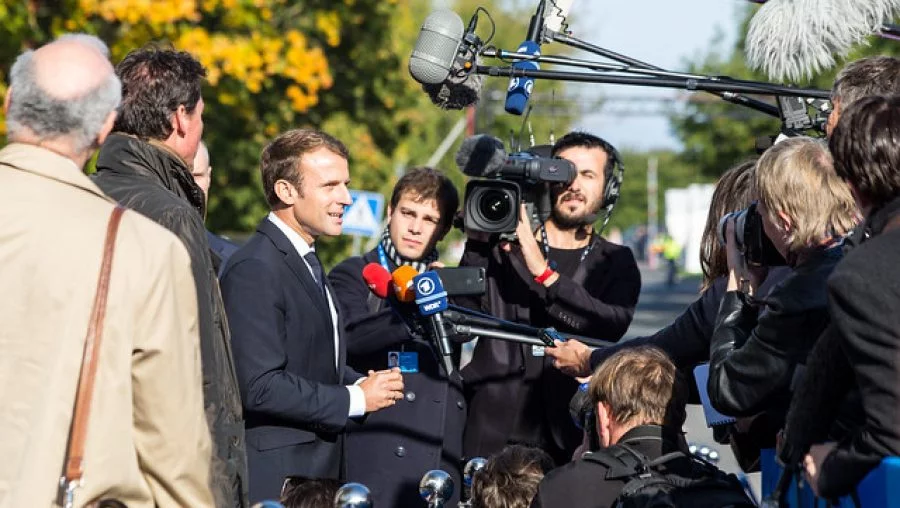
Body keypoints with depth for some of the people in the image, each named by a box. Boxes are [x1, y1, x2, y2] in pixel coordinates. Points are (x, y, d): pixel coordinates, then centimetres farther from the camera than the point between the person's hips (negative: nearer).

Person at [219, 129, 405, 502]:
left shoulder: (307, 261, 15)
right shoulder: (254, 270, -16)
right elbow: (260, 386, -23)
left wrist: (361, 383, 2)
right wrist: (355, 399, -15)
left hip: (320, 464, 9)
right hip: (277, 475, -9)